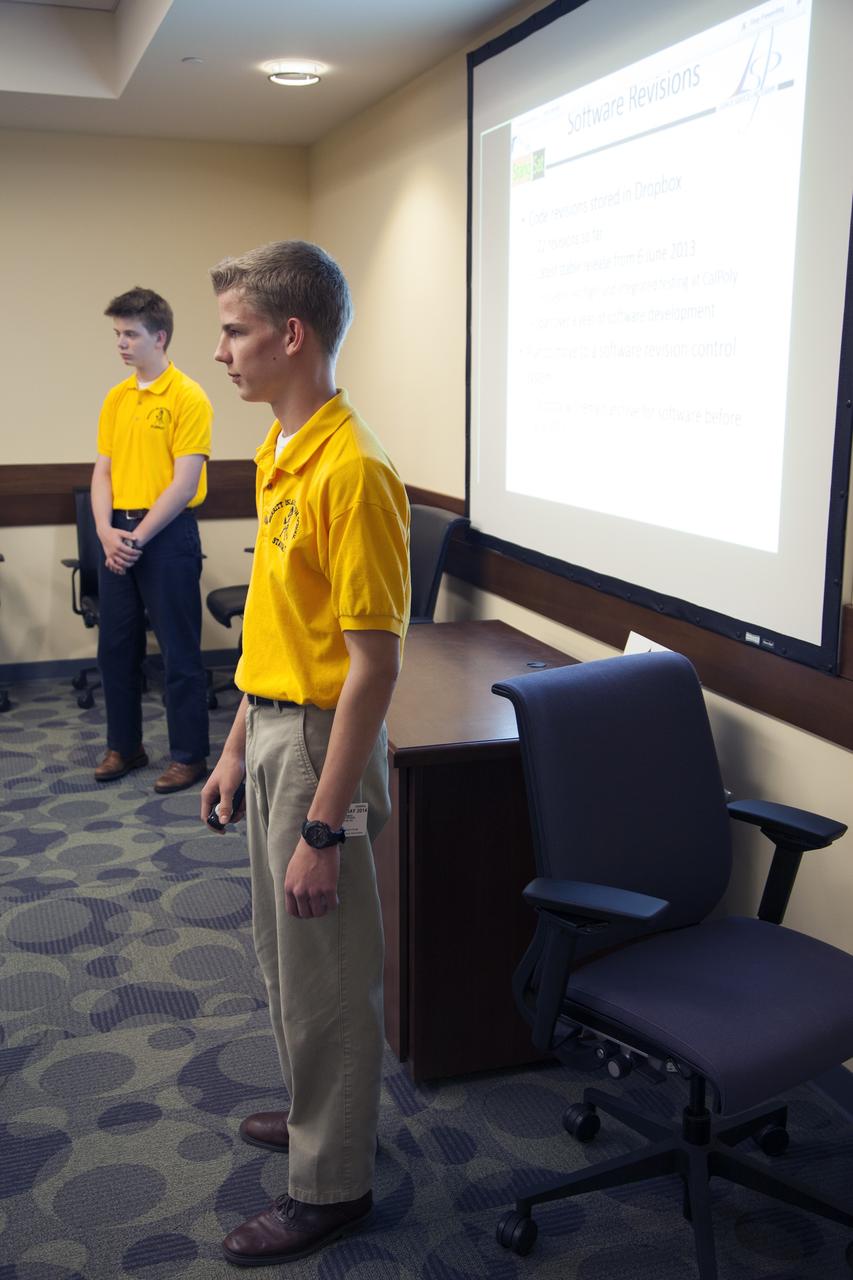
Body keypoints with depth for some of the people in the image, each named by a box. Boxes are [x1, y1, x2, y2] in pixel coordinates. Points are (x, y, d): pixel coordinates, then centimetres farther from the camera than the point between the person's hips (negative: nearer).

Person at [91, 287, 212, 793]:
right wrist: (106, 532, -6)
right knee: (116, 646, 13)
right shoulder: (116, 398, 11)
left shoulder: (187, 397, -9)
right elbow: (103, 472, 10)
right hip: (118, 537, 7)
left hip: (167, 535, -7)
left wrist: (138, 537, -14)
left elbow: (185, 481, -15)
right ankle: (124, 747, 27)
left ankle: (190, 755, 12)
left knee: (179, 651, 1)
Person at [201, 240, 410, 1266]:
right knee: (280, 952, 24)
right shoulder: (278, 451, 8)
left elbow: (373, 667, -24)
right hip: (269, 728, 9)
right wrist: (237, 745, 17)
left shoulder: (352, 471, -23)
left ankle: (331, 1185, 27)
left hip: (320, 743, -9)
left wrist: (323, 829, -23)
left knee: (326, 975, 7)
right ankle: (316, 1111, 46)